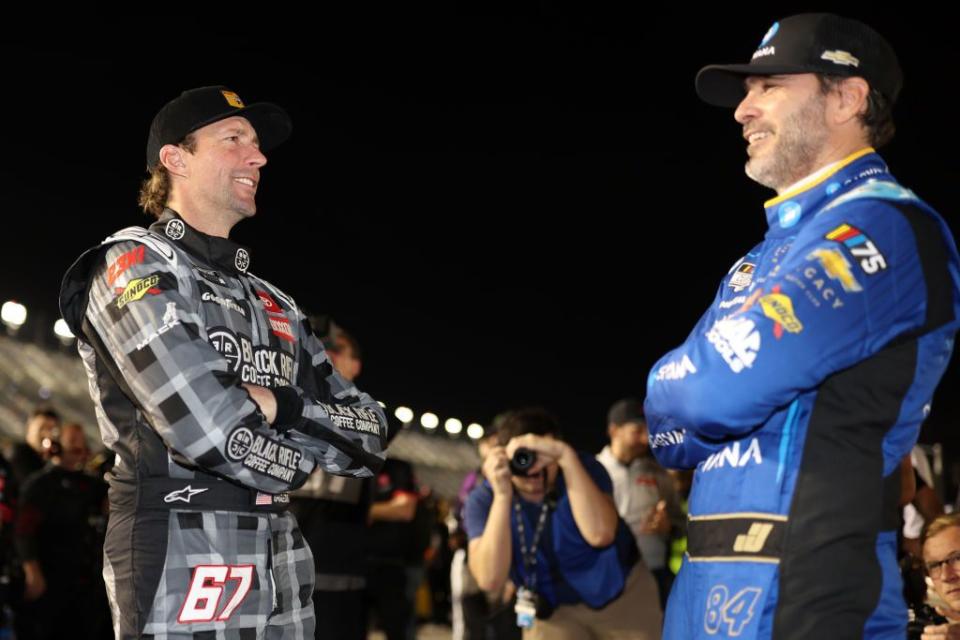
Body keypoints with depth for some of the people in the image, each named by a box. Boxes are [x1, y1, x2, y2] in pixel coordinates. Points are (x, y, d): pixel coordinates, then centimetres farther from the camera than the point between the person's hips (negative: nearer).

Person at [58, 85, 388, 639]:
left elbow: (372, 438, 11)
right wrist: (295, 461, 1)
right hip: (183, 571, -7)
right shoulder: (136, 263, -4)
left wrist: (283, 406, -8)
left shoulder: (277, 306, 20)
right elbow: (208, 429, -18)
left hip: (282, 569, 7)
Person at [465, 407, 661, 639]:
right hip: (553, 609, 0)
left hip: (622, 594, 0)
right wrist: (502, 495, -39)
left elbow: (600, 535, -40)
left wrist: (566, 455, -44)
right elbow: (490, 580, -32)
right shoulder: (483, 500, -18)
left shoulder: (583, 468, -21)